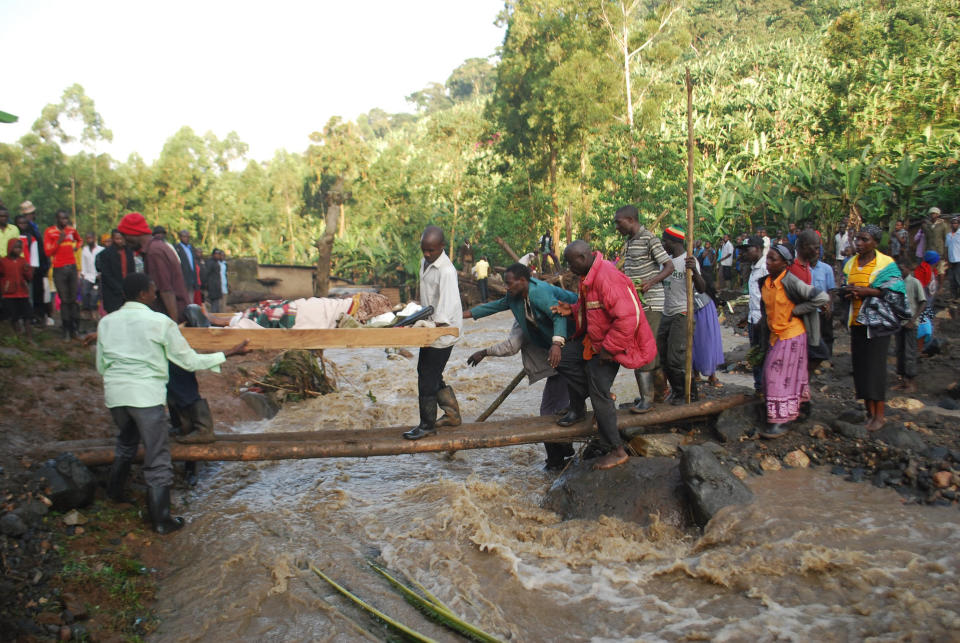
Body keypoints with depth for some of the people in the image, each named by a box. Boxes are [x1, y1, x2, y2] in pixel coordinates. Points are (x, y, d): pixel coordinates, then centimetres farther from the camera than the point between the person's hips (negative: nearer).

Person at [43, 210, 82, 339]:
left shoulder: (72, 229, 10)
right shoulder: (50, 231, -2)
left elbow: (79, 240, 32)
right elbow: (48, 252, -6)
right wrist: (59, 241, -15)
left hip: (72, 267, 4)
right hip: (59, 269, -4)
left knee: (73, 299, 4)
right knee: (64, 300, -5)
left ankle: (74, 327, 9)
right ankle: (66, 329, 0)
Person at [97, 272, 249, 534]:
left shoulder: (106, 322, 6)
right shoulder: (160, 322, -8)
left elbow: (101, 367, 14)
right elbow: (189, 361, -5)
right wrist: (229, 353, 3)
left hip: (115, 394, 6)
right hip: (147, 395, -6)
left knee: (126, 443, 32)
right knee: (157, 458, 3)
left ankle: (115, 490, 48)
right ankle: (161, 520, 10)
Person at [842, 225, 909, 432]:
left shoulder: (886, 263, -5)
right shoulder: (851, 264, 11)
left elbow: (895, 291, -11)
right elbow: (844, 289, 16)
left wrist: (866, 291, -19)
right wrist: (849, 292, -8)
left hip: (876, 321, -5)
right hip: (856, 321, 5)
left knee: (875, 366, -5)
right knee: (860, 366, 5)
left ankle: (879, 415, 3)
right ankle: (870, 412, 15)